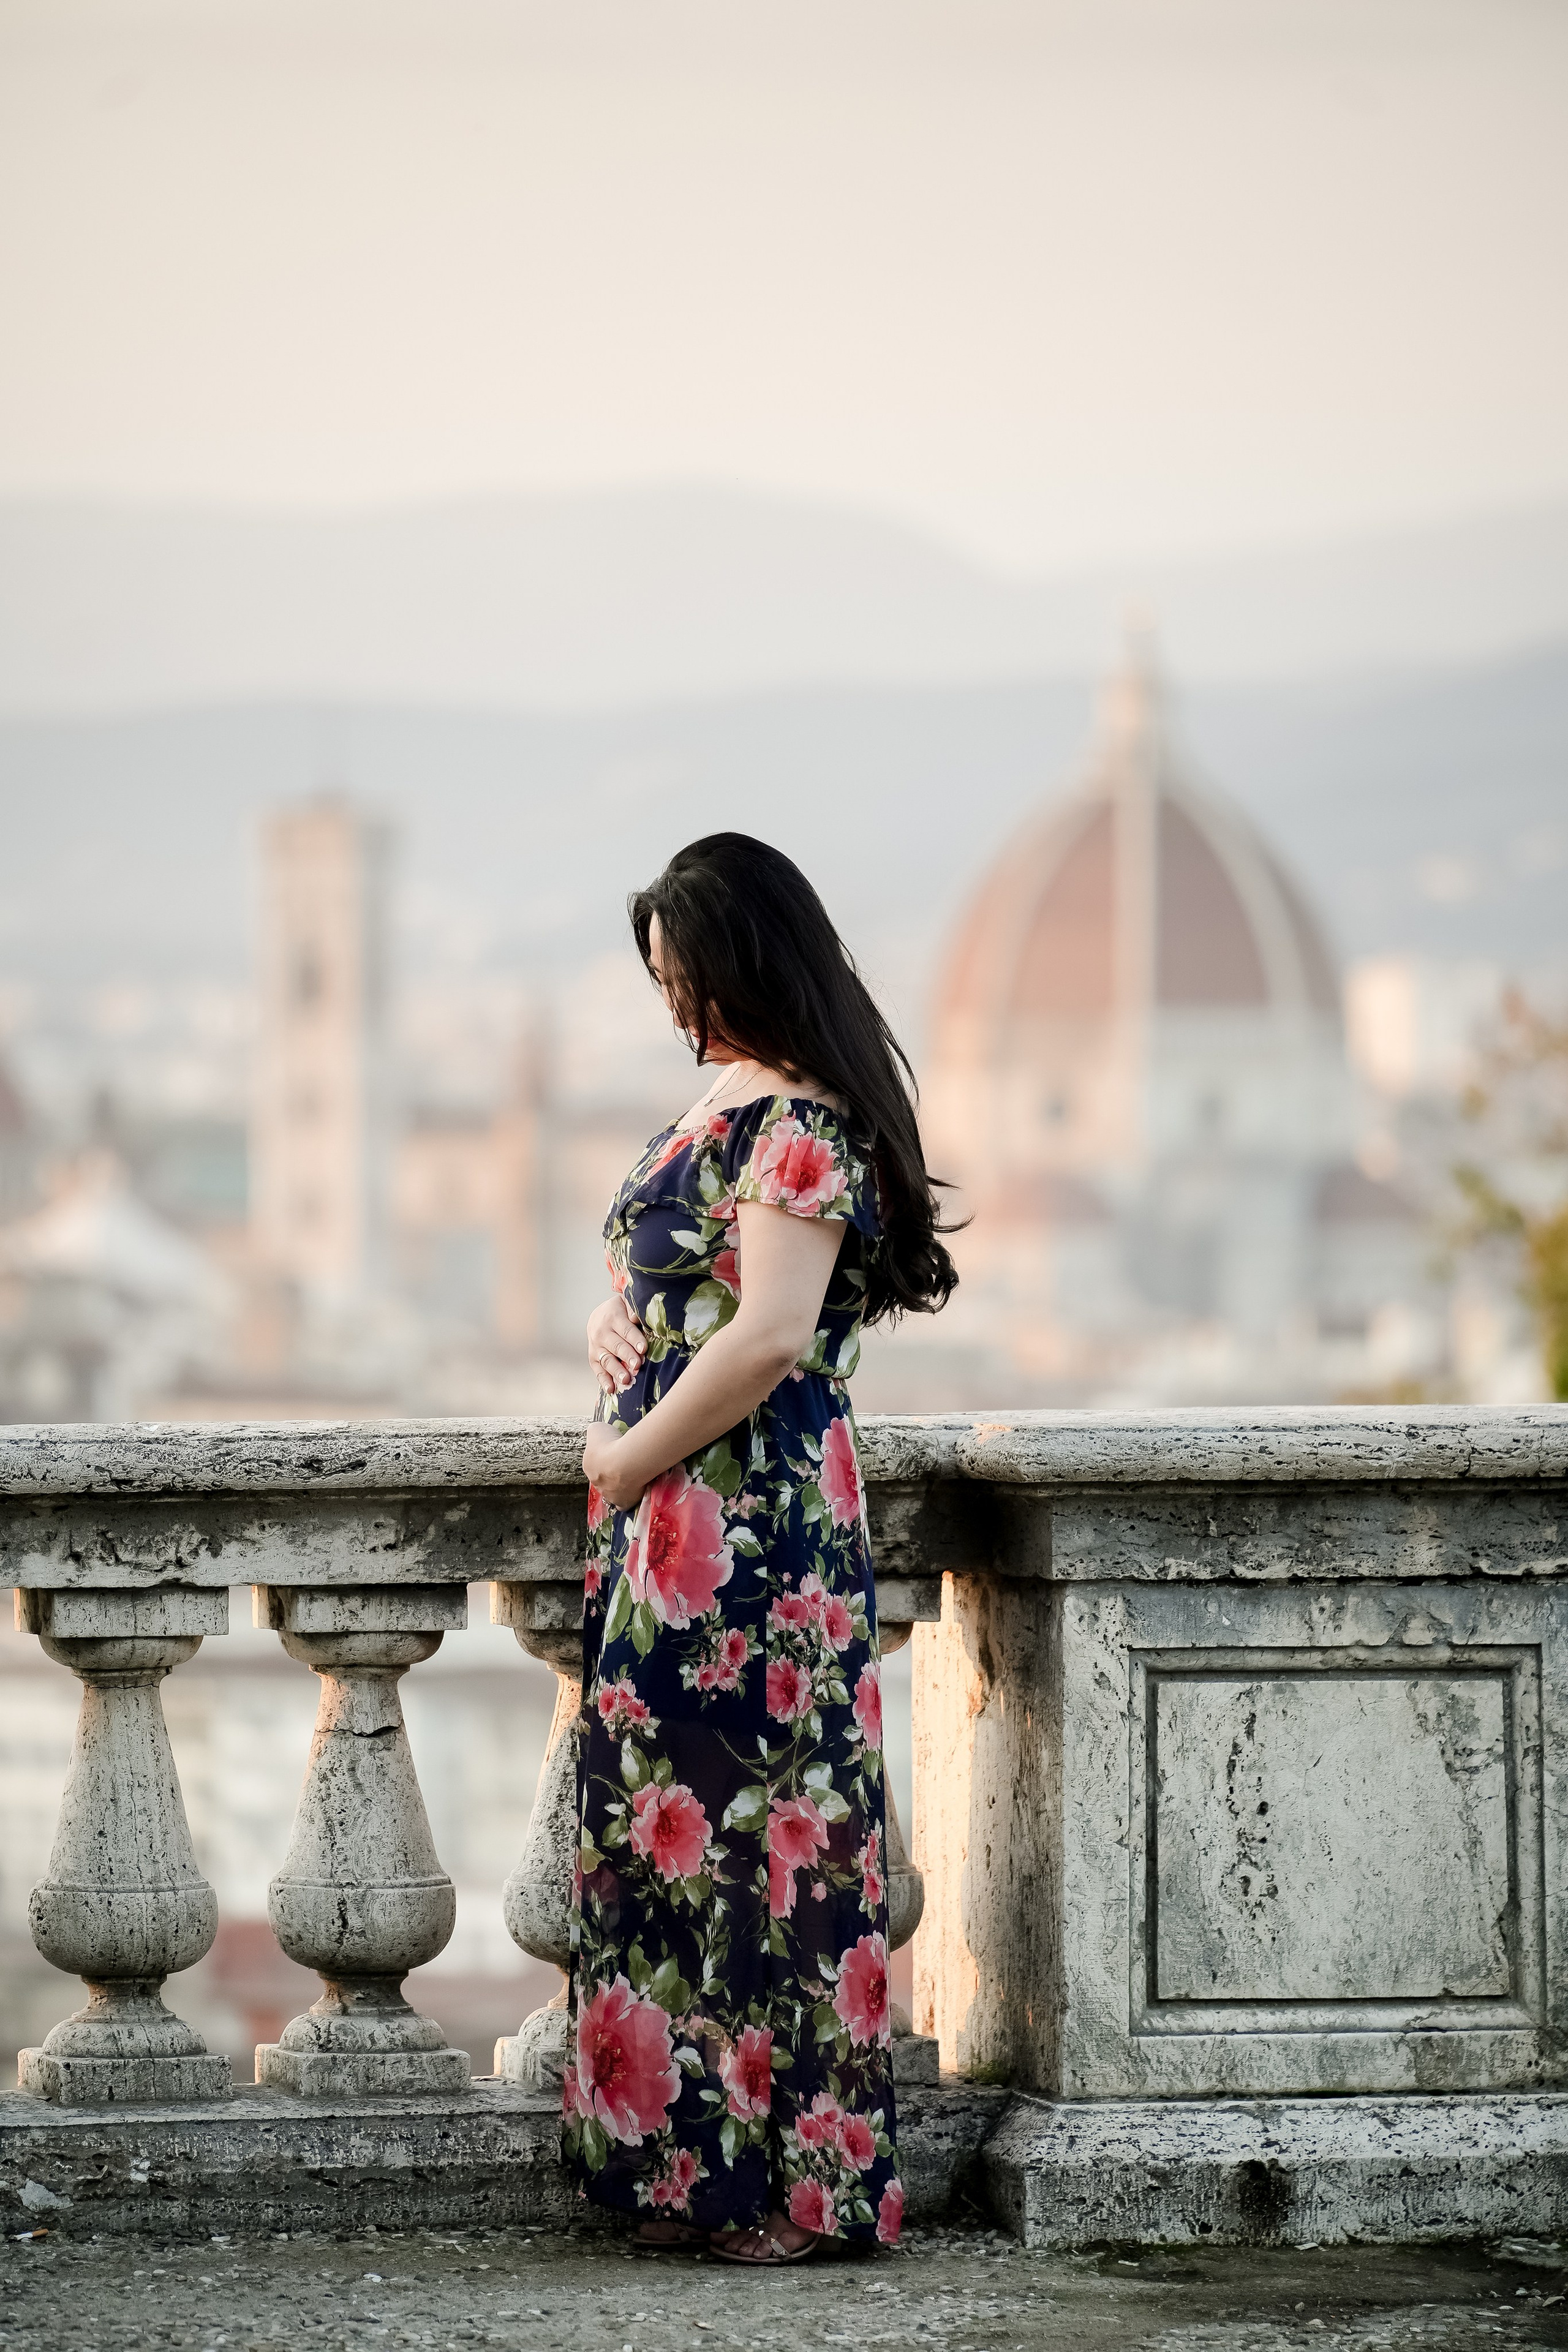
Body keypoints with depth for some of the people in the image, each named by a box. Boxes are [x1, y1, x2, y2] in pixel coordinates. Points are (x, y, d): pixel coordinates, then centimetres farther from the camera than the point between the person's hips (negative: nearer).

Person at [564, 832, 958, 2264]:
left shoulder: (804, 1126, -14)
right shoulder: (726, 1102, 17)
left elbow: (768, 1337, -24)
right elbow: (645, 1276, 29)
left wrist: (632, 1455, -14)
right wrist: (610, 1328, 6)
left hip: (750, 1523, -10)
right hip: (668, 1541, 10)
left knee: (750, 1824, -7)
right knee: (665, 1824, 11)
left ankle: (793, 2178, -3)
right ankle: (692, 2158, 15)